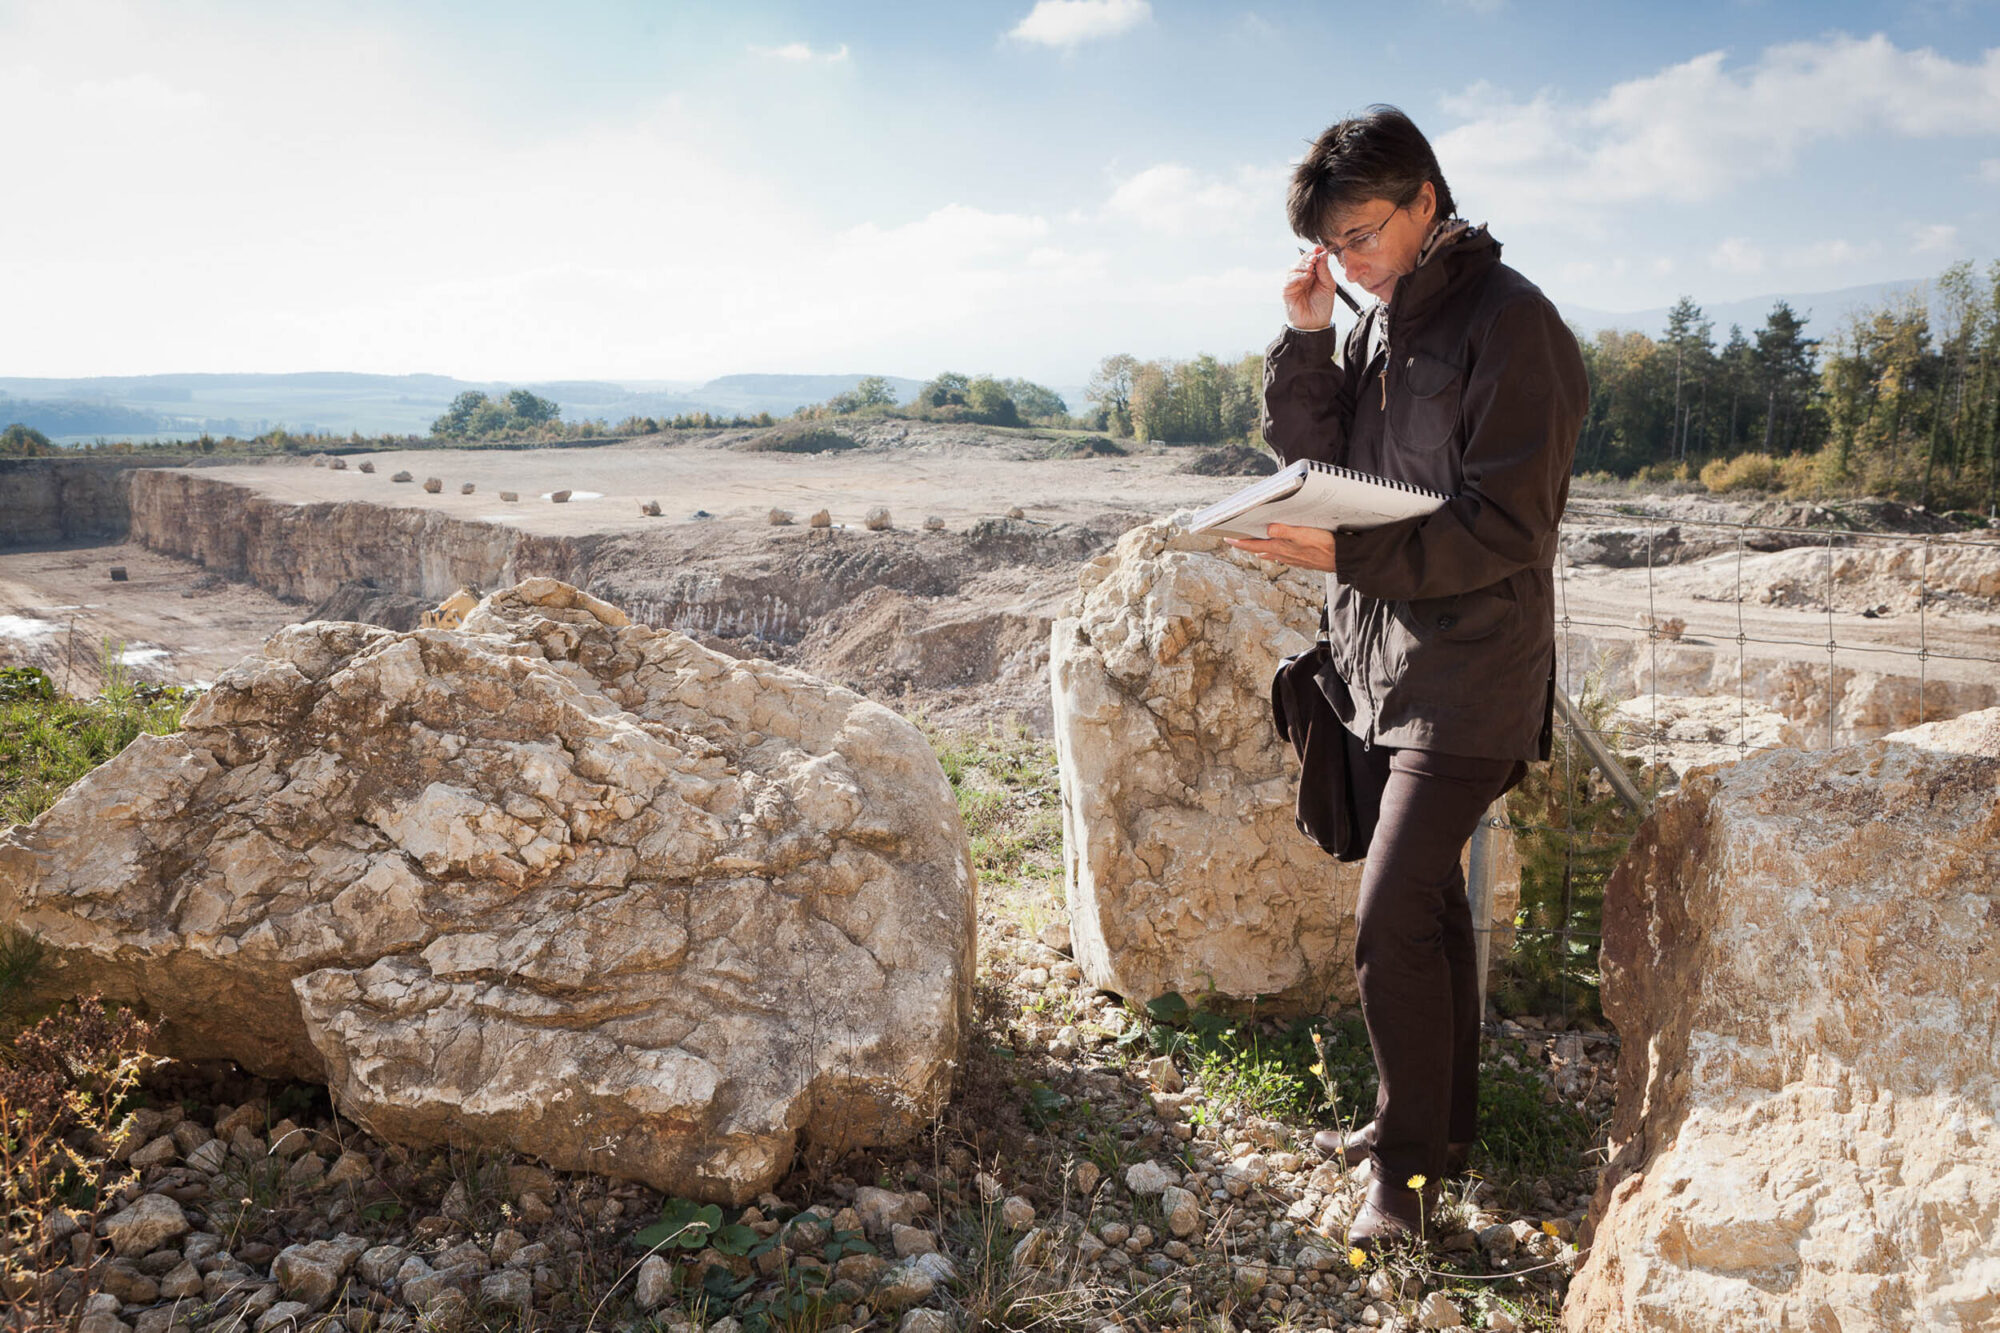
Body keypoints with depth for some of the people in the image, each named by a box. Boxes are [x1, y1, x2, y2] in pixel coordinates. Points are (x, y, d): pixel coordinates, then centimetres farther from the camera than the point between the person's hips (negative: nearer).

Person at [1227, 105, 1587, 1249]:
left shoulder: (1510, 322, -13)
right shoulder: (1380, 323, 12)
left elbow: (1506, 527, -18)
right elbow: (1311, 456, 6)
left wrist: (1347, 554, -26)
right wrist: (1307, 340, -6)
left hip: (1467, 682, -8)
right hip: (1378, 670, 8)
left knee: (1391, 921, -10)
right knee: (1427, 903, 16)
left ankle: (1407, 1161, 9)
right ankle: (1441, 1123, 31)